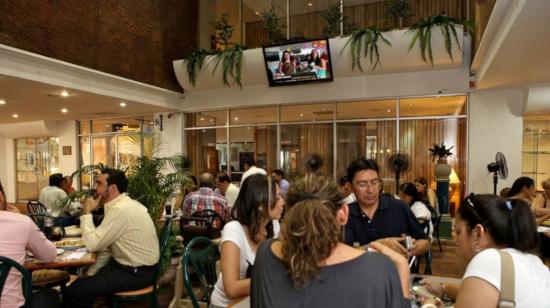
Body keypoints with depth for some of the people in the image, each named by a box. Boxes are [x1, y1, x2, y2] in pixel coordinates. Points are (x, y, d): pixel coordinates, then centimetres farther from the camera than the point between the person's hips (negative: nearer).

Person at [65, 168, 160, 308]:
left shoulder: (120, 209, -24)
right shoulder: (124, 205, 7)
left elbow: (92, 244, -21)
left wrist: (86, 212, -11)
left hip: (137, 273, -10)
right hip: (131, 265, 10)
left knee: (75, 291, -14)